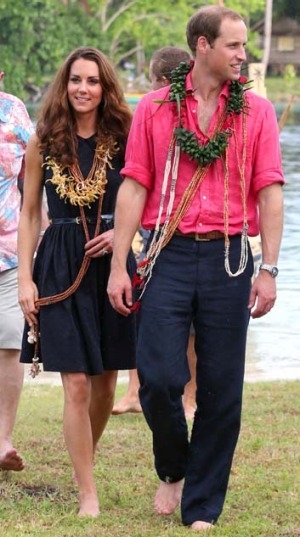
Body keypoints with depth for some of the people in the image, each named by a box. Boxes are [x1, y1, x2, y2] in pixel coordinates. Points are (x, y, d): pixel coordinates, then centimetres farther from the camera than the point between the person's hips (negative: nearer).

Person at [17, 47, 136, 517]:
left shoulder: (123, 139, 2)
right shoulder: (43, 143, 3)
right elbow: (29, 214, 7)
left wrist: (120, 232, -10)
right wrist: (25, 278, 1)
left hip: (113, 262, 1)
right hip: (60, 265, -1)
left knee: (105, 382, 8)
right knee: (76, 385, -7)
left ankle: (85, 459, 35)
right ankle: (87, 496, -2)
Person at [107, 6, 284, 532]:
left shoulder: (256, 110, 6)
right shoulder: (154, 108, 5)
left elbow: (269, 192, 4)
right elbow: (134, 187, 4)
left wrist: (268, 270, -3)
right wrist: (118, 265, -1)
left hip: (228, 258, 1)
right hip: (169, 256, -1)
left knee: (221, 390, 1)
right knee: (158, 378, -9)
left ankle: (202, 509, 12)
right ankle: (172, 470, 20)